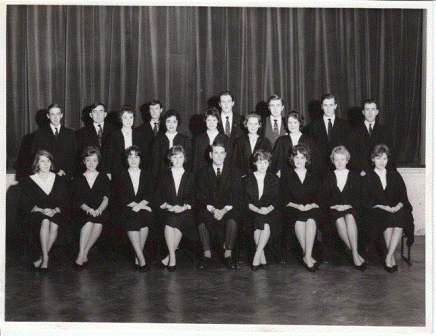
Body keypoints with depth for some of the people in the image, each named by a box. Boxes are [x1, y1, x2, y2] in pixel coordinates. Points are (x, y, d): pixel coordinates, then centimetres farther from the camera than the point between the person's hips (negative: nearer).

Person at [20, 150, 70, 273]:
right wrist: (41, 210, -17)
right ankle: (45, 258, -32)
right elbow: (26, 204, 2)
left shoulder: (59, 181, 14)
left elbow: (65, 203, 8)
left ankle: (41, 258, -23)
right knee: (45, 222, -36)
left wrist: (55, 210, -14)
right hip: (36, 214, -1)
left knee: (54, 225, -34)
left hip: (56, 214, 1)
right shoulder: (29, 181, 11)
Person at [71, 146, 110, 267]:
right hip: (83, 212, 0)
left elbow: (106, 198, 5)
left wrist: (99, 209, -17)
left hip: (100, 211, 0)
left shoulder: (104, 178, 18)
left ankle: (84, 253, -22)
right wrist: (88, 209, -19)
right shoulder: (78, 180, 17)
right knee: (90, 218, -35)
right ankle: (82, 254, -31)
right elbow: (77, 200, 3)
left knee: (98, 221, -35)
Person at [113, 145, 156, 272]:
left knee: (145, 217, -35)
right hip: (127, 209, 0)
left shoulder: (147, 176, 21)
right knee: (132, 219, -35)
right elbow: (120, 198, 4)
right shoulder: (121, 177, 18)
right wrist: (135, 205, -11)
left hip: (144, 207, 0)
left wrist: (140, 205, -13)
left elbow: (151, 195, 7)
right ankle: (141, 259, -35)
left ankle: (138, 258, -24)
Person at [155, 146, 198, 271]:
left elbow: (194, 197, 7)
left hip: (185, 211, -1)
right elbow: (158, 196, 9)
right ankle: (172, 257, -27)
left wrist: (184, 207, -12)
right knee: (170, 219, -34)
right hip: (168, 210, 1)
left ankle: (169, 257, -22)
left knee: (173, 220, -33)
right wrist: (167, 205, -11)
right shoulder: (165, 175, 18)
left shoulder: (190, 176, 18)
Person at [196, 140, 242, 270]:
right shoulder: (203, 173, 11)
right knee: (202, 218, -33)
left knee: (232, 220, -34)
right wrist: (212, 209, -17)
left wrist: (225, 209, -17)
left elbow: (236, 195, 1)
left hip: (228, 209, 0)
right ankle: (207, 254, -19)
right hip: (208, 209, 0)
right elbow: (200, 195, 1)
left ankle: (228, 254, -21)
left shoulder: (233, 173, 11)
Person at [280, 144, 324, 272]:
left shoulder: (314, 178, 22)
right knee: (299, 219, -38)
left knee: (311, 219, -37)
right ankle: (308, 256, -35)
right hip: (293, 210, -1)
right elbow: (285, 200, 8)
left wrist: (311, 205, -10)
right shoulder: (286, 177, 19)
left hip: (312, 209, 1)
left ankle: (307, 256, -39)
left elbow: (319, 199, 12)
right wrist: (297, 206, -11)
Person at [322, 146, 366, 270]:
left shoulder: (354, 176, 18)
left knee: (349, 217, -38)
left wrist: (348, 205, -10)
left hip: (352, 208, 0)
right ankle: (355, 254, -35)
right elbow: (326, 197, 10)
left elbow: (358, 196, 8)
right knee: (339, 219, -36)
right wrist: (336, 205, -9)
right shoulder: (329, 177, 20)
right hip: (334, 209, 0)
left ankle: (354, 253, -41)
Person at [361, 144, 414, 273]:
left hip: (397, 210, 1)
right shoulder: (368, 178, 11)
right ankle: (392, 257, -30)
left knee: (401, 217, -34)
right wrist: (382, 207, -13)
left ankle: (388, 257, -31)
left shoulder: (394, 174, 18)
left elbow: (403, 196, 12)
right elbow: (365, 201, 2)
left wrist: (399, 206, -11)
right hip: (377, 211, -1)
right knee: (388, 218, -35)